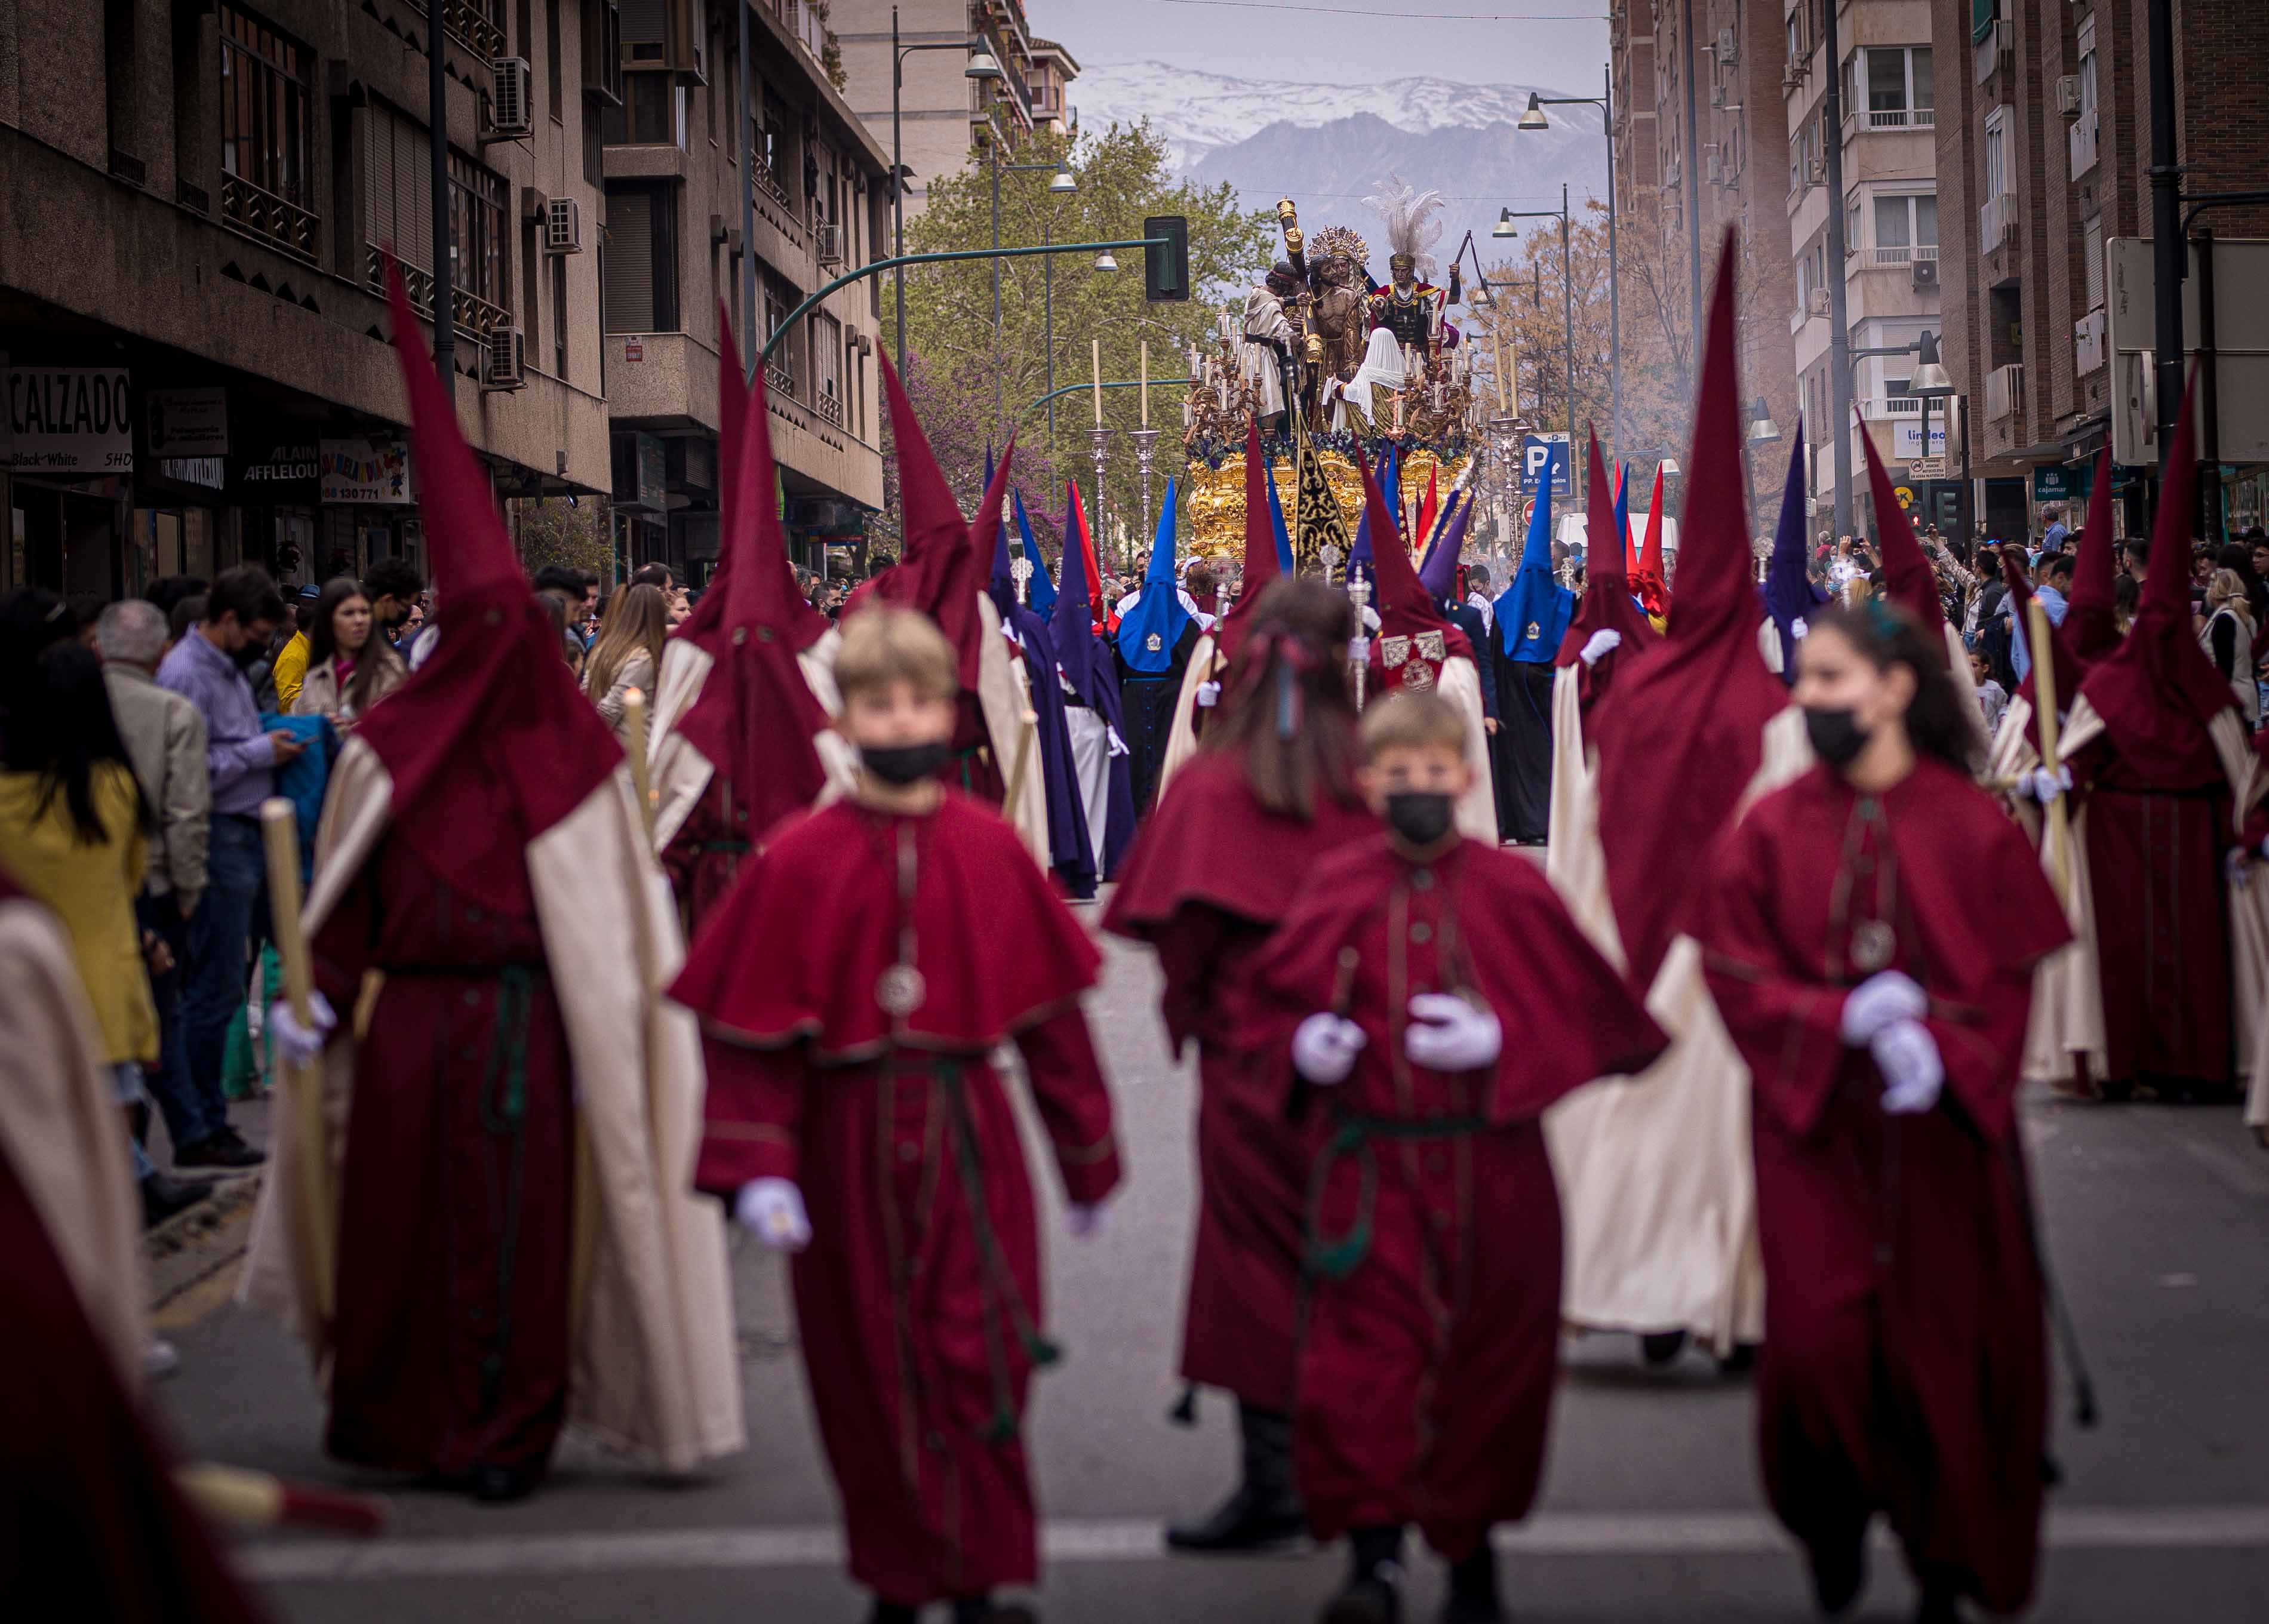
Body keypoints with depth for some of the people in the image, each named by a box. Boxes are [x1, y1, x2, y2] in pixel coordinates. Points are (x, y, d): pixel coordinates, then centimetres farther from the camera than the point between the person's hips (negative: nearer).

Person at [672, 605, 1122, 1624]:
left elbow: (1051, 1013, 7)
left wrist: (1087, 1158, 12)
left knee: (979, 1366, -3)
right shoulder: (799, 862, -4)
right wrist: (757, 1169, -15)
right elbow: (750, 1030, -5)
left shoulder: (991, 851, 0)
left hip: (969, 1143, 0)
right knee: (871, 1376, 9)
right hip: (848, 1147, 0)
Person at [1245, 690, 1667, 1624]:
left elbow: (1584, 1007, 0)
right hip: (1372, 1165, 0)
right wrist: (1304, 1043, -8)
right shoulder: (1339, 890, 1)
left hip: (1489, 1169, 0)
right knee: (1362, 1351, -10)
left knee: (1489, 1361, 9)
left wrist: (1500, 1040, -15)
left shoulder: (1511, 889, -3)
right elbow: (1274, 997, 12)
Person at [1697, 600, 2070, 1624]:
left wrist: (1938, 1044, -18)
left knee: (1945, 1352, 4)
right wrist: (1850, 1019, -16)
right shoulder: (1773, 829, -1)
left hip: (1945, 1132, 0)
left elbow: (2012, 973, -1)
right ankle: (1834, 1527, 20)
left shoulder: (1972, 827, -3)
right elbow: (1737, 974, -3)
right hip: (1815, 1127, 0)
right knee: (1815, 1345, -8)